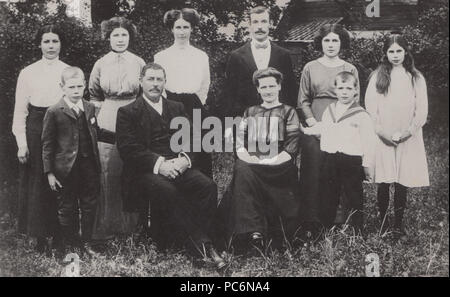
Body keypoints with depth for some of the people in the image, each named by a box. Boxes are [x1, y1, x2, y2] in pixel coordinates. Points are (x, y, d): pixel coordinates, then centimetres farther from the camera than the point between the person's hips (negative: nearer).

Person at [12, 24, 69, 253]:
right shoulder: (28, 73, 3)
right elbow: (20, 111, 2)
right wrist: (21, 143, -5)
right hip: (35, 131, 0)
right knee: (36, 185, 3)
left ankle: (60, 237, 14)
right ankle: (40, 239, 13)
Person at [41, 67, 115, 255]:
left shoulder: (90, 108, 5)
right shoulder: (54, 112, -9)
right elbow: (47, 144, -6)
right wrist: (49, 172, -8)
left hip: (90, 166, 5)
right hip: (66, 169, -4)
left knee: (89, 205, 13)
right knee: (67, 208, 8)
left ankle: (86, 242, 27)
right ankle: (69, 246, 23)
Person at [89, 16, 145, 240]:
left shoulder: (139, 63, 5)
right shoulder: (101, 64, 6)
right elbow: (94, 95, 17)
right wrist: (105, 109, 6)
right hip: (108, 121, 0)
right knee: (109, 173, 0)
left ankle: (132, 221, 14)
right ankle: (108, 224, 9)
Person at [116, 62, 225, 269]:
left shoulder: (177, 108, 21)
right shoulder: (128, 112, 6)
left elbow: (190, 141, 14)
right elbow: (128, 149, -6)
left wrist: (185, 159, -10)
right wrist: (158, 164, -18)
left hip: (177, 166, 4)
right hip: (146, 171, -4)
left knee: (208, 186, -25)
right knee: (166, 190, -35)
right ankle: (202, 245, -26)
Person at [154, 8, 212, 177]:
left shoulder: (202, 57, 11)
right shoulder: (161, 57, 7)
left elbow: (205, 87, 15)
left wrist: (196, 104, 8)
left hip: (196, 111, 1)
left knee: (199, 154, -2)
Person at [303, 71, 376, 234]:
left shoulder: (362, 115, -6)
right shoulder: (328, 111, 11)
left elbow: (368, 144, -7)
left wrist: (368, 167, -8)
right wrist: (306, 130, 24)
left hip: (352, 162, -5)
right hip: (329, 161, 5)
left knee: (354, 200, 4)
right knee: (327, 200, 11)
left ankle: (358, 233, 16)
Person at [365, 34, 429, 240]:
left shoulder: (416, 78, 7)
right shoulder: (377, 77, 6)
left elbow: (422, 111, 3)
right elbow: (370, 108, 1)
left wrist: (406, 133, -8)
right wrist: (383, 132, -9)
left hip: (408, 140, 0)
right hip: (382, 139, 0)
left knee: (402, 184, 2)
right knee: (383, 184, 0)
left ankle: (398, 225, 11)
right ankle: (382, 222, 13)